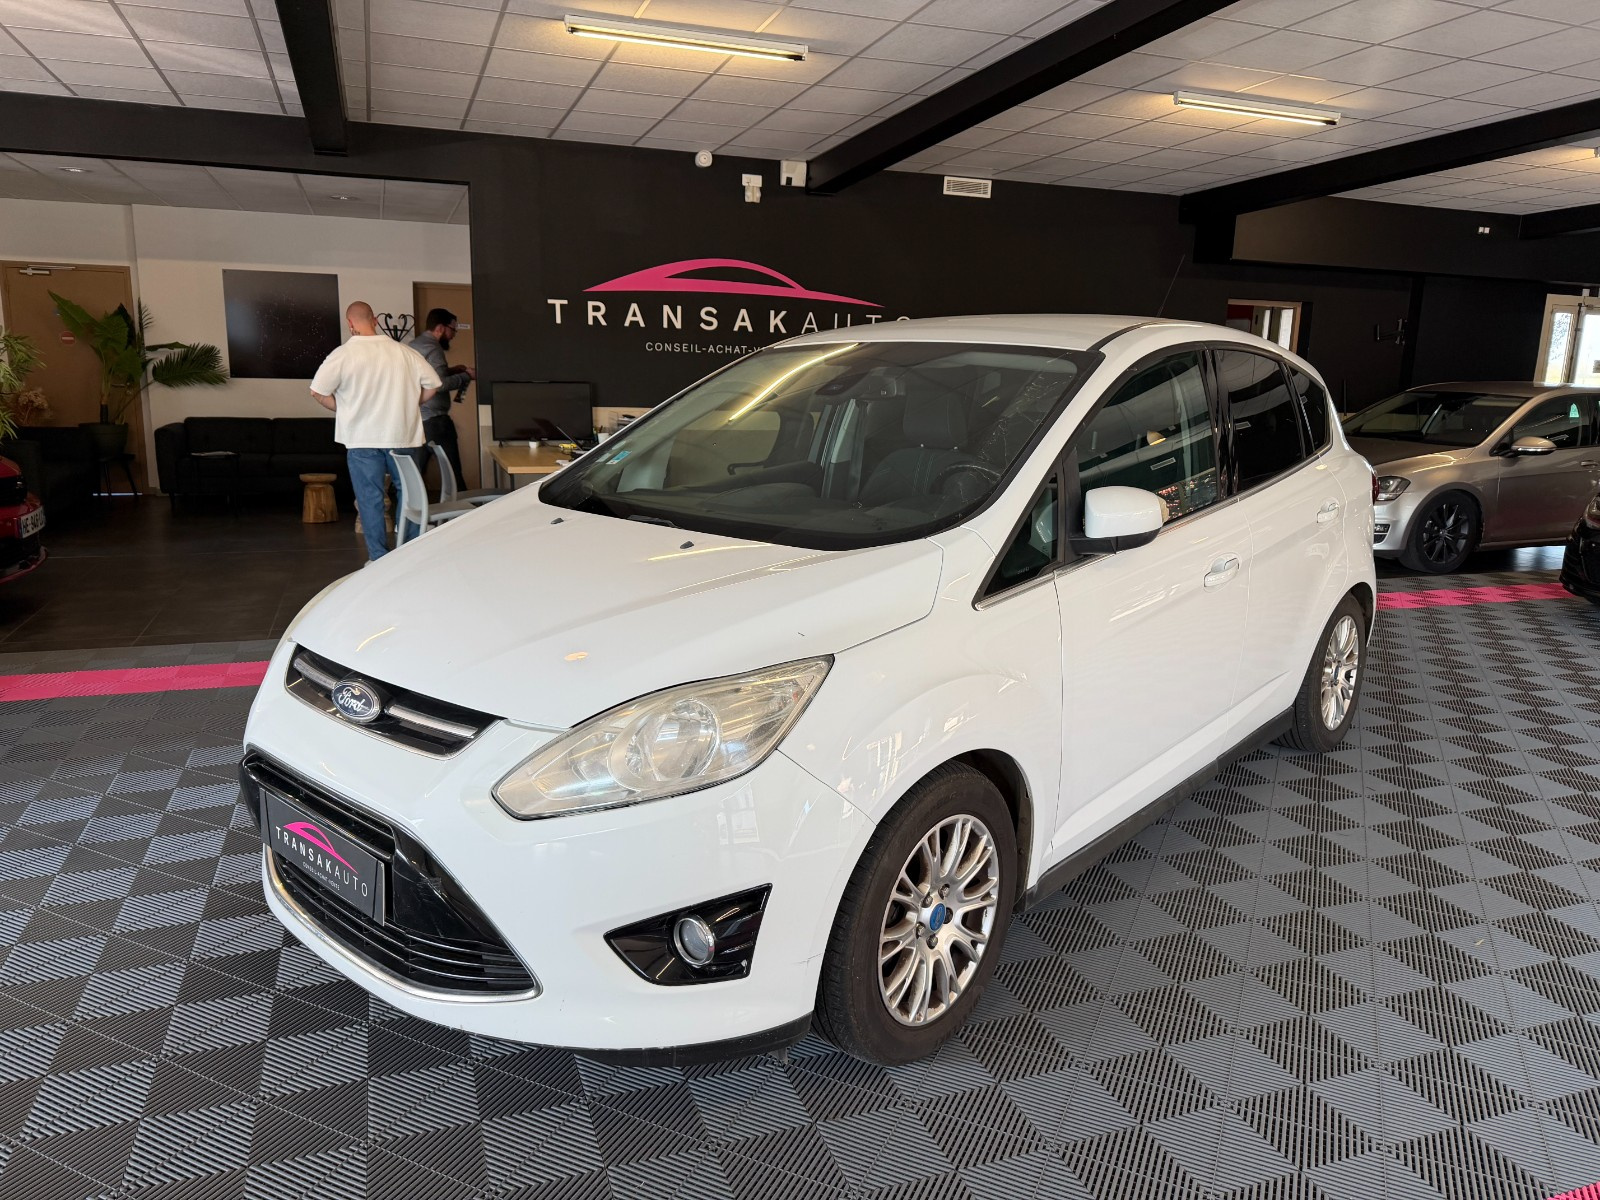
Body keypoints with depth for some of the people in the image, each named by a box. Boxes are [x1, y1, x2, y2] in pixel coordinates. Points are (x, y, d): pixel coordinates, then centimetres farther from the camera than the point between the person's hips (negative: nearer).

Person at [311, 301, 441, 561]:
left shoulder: (343, 354, -8)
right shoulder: (403, 351, 0)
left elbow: (318, 392, -9)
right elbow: (432, 385, 3)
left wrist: (343, 410, 7)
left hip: (362, 439, -2)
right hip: (401, 435, 3)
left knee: (370, 498, 5)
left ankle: (379, 559, 8)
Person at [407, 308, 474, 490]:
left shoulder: (414, 345, 16)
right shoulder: (432, 348, -14)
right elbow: (440, 384, -24)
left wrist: (451, 370, 17)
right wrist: (466, 376, -12)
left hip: (415, 418, 10)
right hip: (434, 419, -10)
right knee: (453, 471, -5)